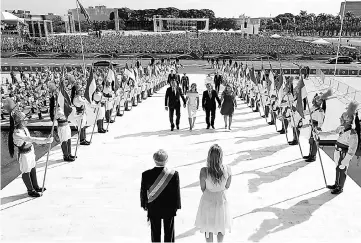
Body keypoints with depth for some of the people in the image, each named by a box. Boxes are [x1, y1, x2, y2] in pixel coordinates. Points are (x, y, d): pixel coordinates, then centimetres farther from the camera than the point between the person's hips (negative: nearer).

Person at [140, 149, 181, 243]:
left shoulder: (146, 174, -17)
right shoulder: (174, 174, -20)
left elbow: (143, 192, -5)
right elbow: (177, 192, -11)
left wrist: (144, 205, 11)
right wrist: (176, 206, 4)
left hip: (153, 209, 1)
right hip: (169, 209, -1)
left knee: (155, 233, 18)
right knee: (169, 233, 18)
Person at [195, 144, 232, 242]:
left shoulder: (204, 171, -31)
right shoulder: (228, 169, -24)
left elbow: (203, 188, -14)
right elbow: (227, 186, -7)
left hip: (208, 200, -2)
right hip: (221, 200, 2)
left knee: (208, 227, 23)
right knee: (221, 225, 28)